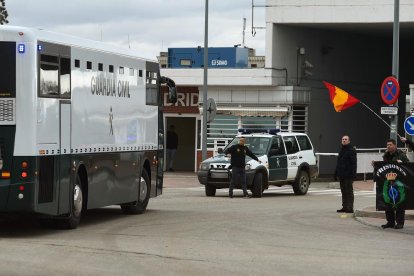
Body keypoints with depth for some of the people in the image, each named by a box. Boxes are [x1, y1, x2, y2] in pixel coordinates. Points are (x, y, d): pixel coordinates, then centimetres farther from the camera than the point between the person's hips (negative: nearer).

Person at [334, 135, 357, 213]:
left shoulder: (351, 150, -7)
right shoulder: (341, 150, 17)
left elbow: (353, 163, -13)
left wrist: (353, 174, -20)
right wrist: (336, 173, 17)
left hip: (348, 175, -8)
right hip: (341, 175, 8)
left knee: (349, 191, -5)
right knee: (343, 191, 11)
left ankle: (350, 208, -5)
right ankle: (344, 207, 16)